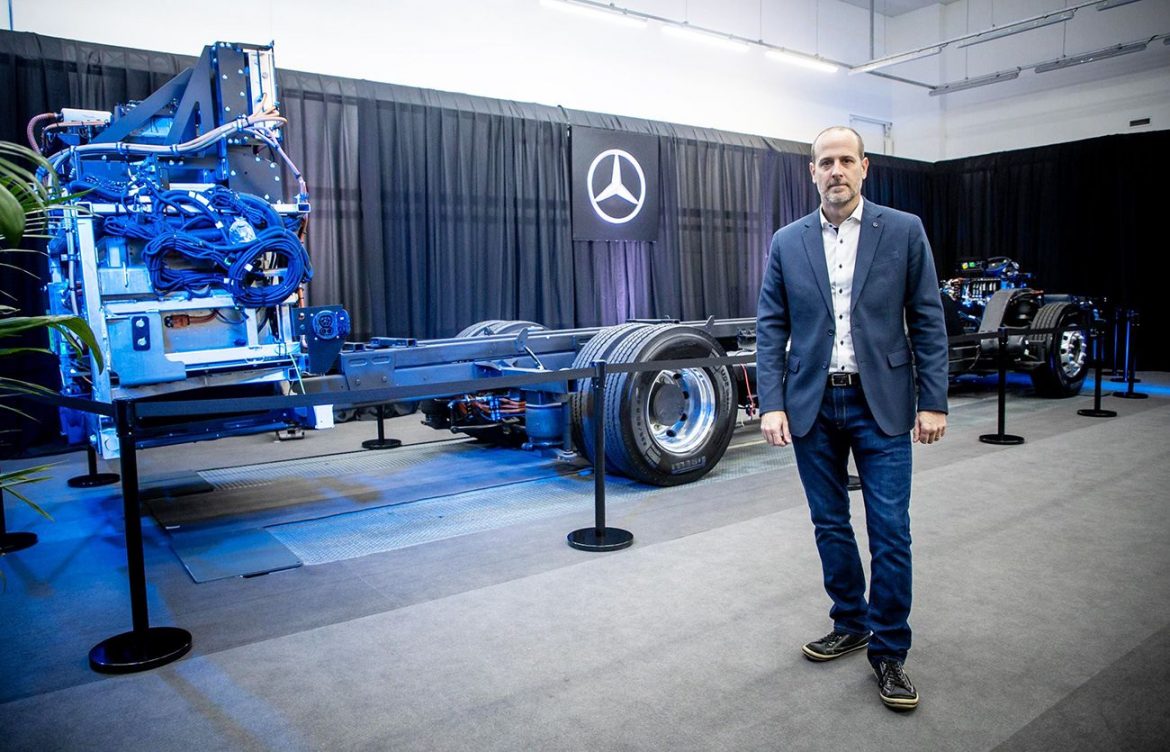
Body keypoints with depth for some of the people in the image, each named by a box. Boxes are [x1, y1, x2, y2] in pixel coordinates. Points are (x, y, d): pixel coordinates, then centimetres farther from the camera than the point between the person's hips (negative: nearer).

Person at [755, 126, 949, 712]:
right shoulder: (787, 243, 4)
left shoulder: (903, 231, 0)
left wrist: (932, 402, -5)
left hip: (881, 404, -2)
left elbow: (927, 321, 0)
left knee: (890, 530, -1)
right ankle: (850, 624, 31)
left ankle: (888, 650, 15)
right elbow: (770, 328, 3)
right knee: (830, 525, 12)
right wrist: (771, 404, -5)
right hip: (812, 405, 2)